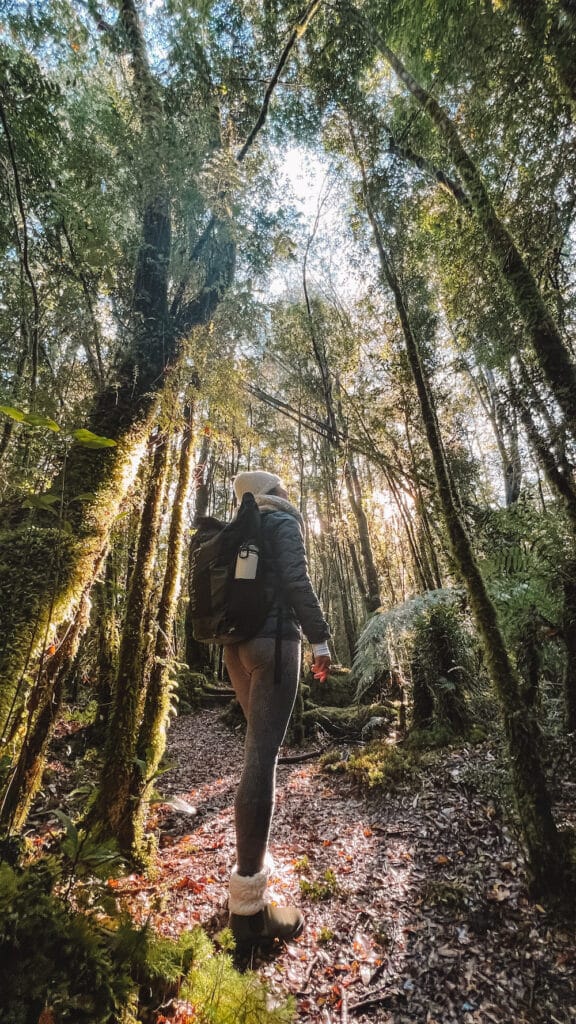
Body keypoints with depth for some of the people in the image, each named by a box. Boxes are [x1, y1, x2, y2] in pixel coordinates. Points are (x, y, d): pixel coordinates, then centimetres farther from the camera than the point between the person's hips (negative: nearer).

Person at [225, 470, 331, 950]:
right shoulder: (285, 521, -1)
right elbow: (297, 581, -13)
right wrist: (321, 638, -10)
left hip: (237, 643, 8)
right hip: (273, 640, -8)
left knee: (260, 746, 18)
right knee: (263, 754, -8)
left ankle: (254, 857, 30)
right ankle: (247, 902, -2)